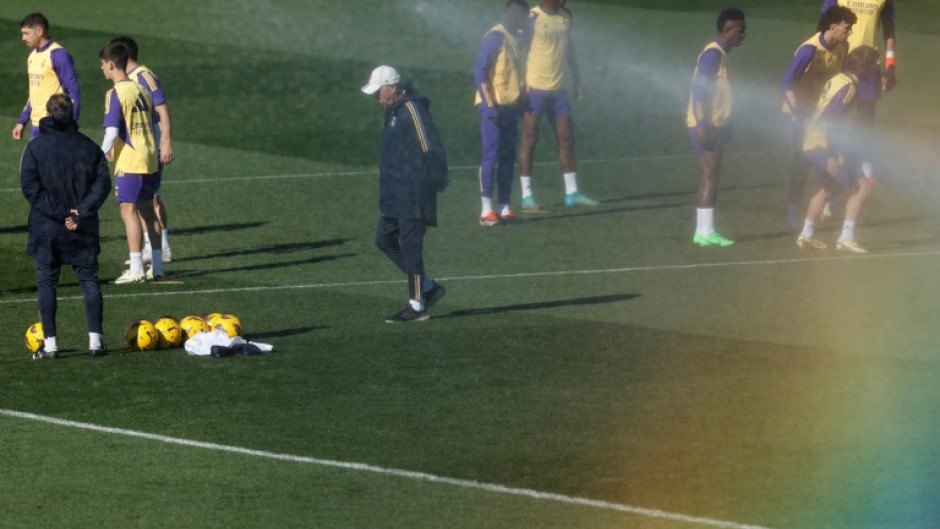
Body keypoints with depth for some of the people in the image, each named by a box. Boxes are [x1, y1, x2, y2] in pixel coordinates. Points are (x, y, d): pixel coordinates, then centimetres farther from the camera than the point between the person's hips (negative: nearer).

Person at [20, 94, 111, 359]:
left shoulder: (35, 147, -5)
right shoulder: (89, 146, 2)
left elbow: (30, 187, -12)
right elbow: (102, 183, -3)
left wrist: (59, 213, -11)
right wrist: (80, 212, -9)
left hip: (47, 228, -2)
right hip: (84, 229, 2)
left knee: (46, 282, 5)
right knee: (89, 280, 8)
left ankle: (50, 344, 1)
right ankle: (95, 340, 3)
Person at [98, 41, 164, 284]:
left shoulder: (115, 94, -12)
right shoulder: (142, 91, 11)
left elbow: (112, 132, -18)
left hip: (129, 162, -8)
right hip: (149, 159, 8)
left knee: (129, 210, -7)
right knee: (147, 210, 14)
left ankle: (136, 270, -11)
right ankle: (157, 266, 16)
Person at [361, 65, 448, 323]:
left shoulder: (412, 110, -17)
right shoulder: (394, 110, 14)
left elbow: (431, 149, -21)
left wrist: (436, 182, -20)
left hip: (413, 195, -10)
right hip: (396, 194, 10)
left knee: (410, 246, -6)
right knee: (385, 239, 13)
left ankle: (417, 306, 1)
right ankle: (428, 287, 20)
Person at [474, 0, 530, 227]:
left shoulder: (514, 38, 15)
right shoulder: (495, 38, -12)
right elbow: (480, 72, -16)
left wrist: (521, 100, 16)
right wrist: (489, 105, -20)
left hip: (511, 106, 8)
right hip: (495, 106, -8)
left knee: (508, 157, 7)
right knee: (491, 155, -8)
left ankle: (503, 207, 10)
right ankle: (487, 210, -9)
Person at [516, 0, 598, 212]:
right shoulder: (533, 19, -13)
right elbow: (521, 52, -13)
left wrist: (576, 78, 18)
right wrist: (522, 88, -18)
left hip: (558, 89, 7)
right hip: (535, 89, -7)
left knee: (566, 139, 8)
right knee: (529, 140, 0)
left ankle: (572, 193, 15)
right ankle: (526, 196, 3)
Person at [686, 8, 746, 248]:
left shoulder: (720, 54, 15)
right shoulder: (713, 54, -15)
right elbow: (700, 89, -22)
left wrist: (724, 125, 22)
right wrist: (703, 124, -26)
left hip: (714, 125, 10)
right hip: (706, 126, -10)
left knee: (711, 176, 10)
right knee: (710, 176, -9)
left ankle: (705, 230, 12)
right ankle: (705, 231, -9)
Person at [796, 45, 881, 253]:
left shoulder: (838, 80, 10)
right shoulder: (848, 87, -18)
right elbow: (829, 120, -25)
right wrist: (833, 155, -25)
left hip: (813, 143, 10)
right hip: (823, 146, -10)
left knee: (829, 187, 29)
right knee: (861, 187, -8)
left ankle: (806, 235, 37)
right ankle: (846, 238, -8)